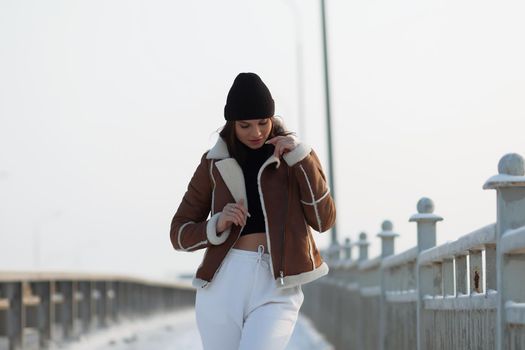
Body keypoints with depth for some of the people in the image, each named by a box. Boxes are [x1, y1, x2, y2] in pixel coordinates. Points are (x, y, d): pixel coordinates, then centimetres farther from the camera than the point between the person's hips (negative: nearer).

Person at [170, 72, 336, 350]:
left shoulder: (294, 158, 10)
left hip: (275, 288, -2)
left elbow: (324, 220, -1)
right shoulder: (214, 163, 10)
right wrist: (217, 225, -8)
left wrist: (302, 159, -8)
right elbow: (179, 233, 12)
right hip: (223, 284, 2)